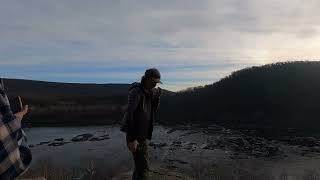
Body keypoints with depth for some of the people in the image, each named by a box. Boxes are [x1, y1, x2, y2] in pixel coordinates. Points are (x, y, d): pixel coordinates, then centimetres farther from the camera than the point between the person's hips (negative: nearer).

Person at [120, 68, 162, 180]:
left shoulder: (148, 93, 10)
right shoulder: (136, 92, -19)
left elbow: (153, 111, 15)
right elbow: (129, 116, -24)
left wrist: (157, 96, -2)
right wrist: (132, 139, -27)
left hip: (142, 135, 9)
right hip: (135, 137, -9)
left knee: (140, 166, 19)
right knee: (143, 167, -5)